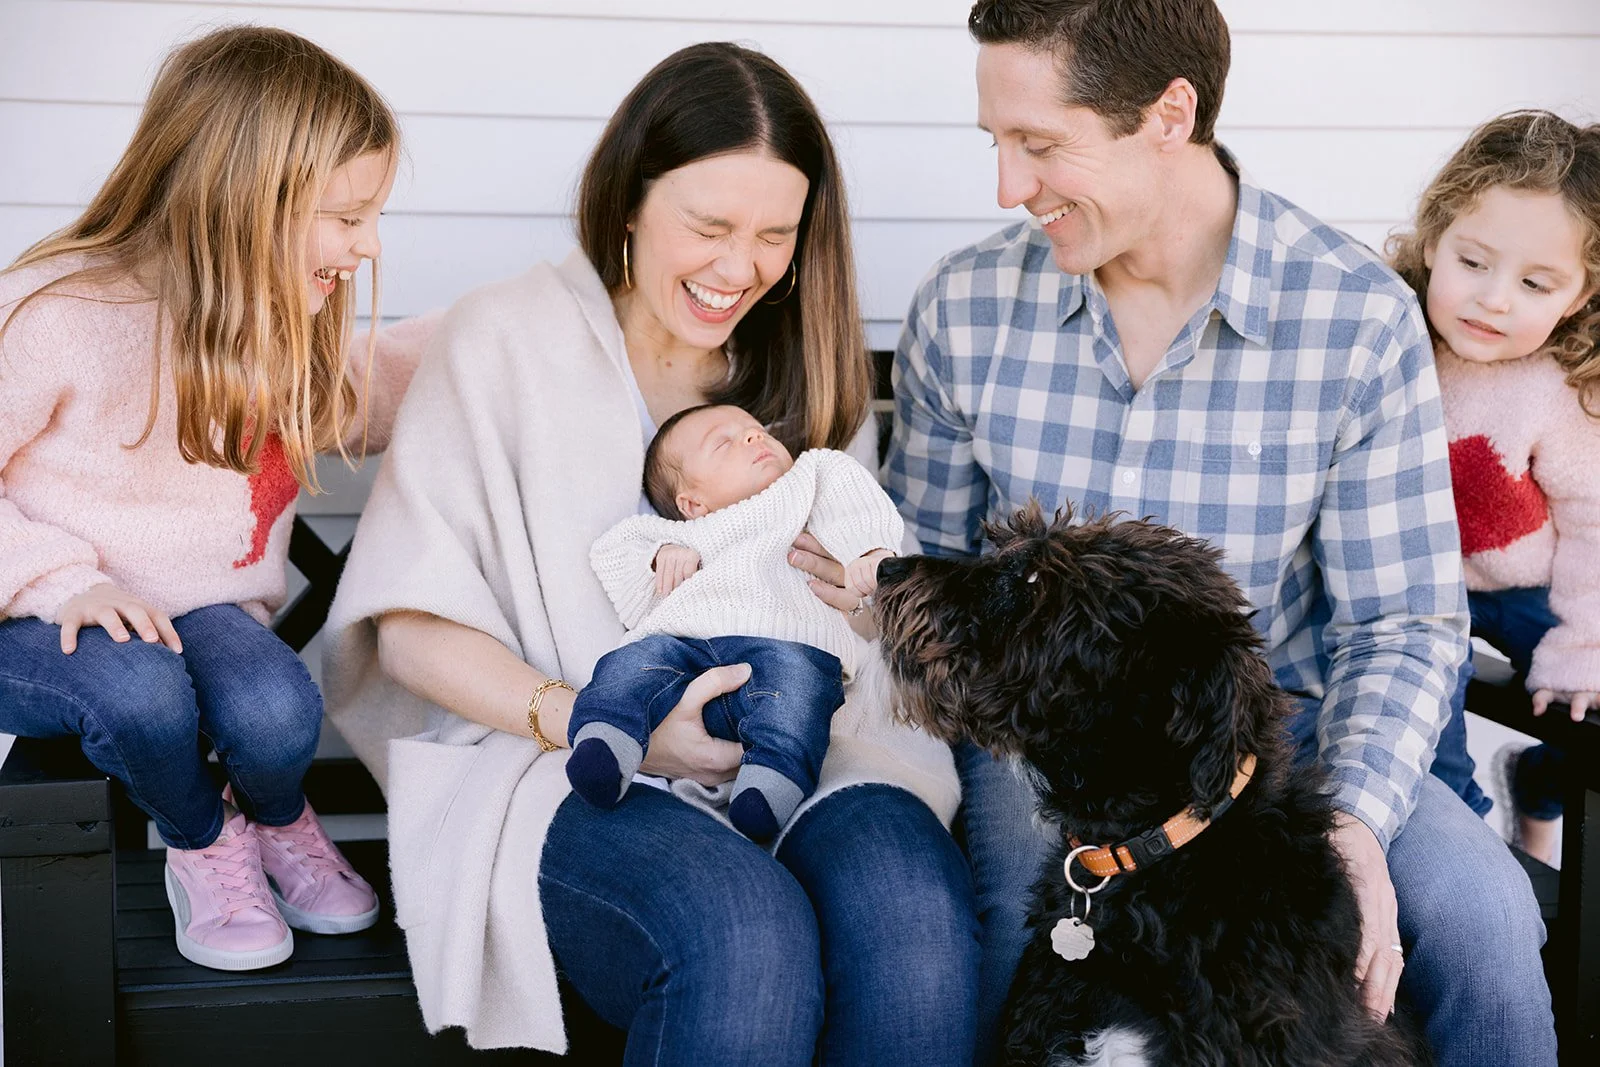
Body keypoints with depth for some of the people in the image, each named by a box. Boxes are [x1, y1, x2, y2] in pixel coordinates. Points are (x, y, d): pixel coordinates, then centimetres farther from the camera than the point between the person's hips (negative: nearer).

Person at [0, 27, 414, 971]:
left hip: (200, 605, 4)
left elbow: (364, 397, 23)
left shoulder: (290, 328, 1)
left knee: (278, 714, -29)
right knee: (144, 692, -37)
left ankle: (276, 821, 11)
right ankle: (202, 842, -1)